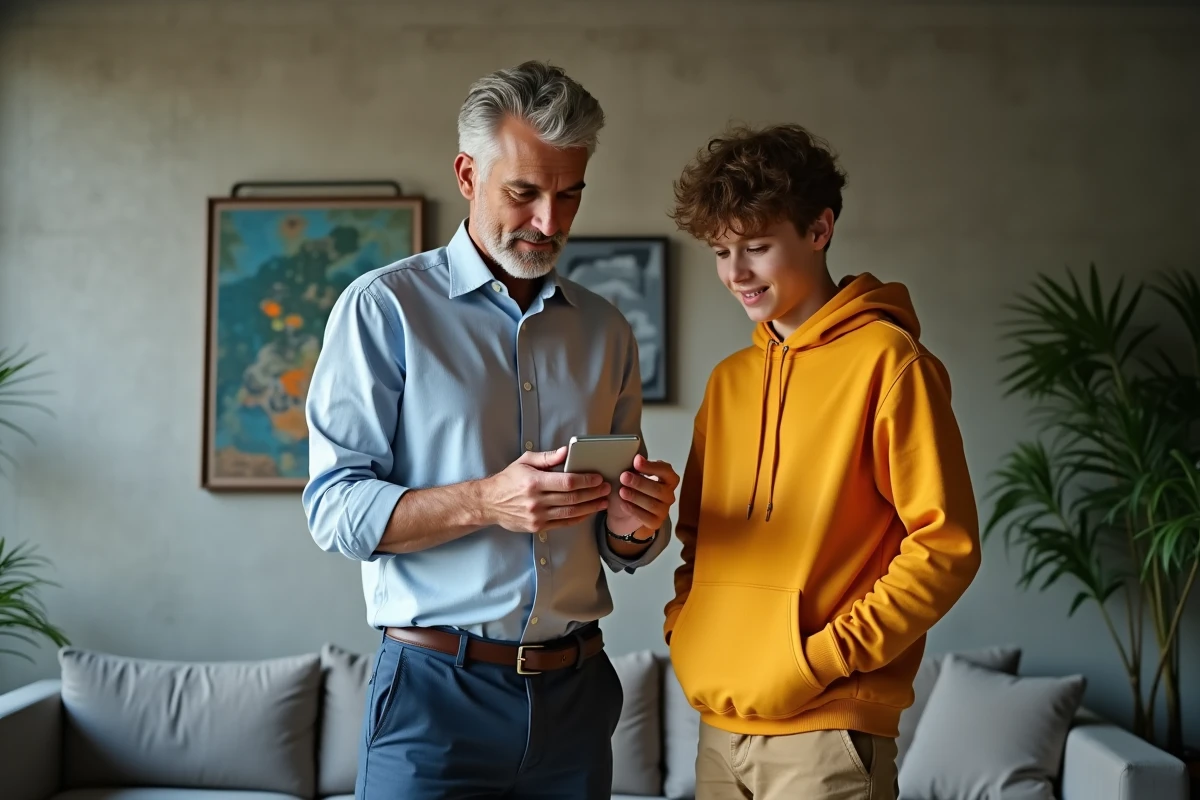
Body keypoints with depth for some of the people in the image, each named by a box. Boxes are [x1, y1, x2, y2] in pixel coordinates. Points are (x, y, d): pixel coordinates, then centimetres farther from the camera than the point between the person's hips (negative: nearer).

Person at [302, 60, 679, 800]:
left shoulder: (606, 331, 9)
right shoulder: (385, 308, -4)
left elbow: (621, 550, 13)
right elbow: (334, 509, -10)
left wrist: (635, 524, -9)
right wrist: (485, 502, -23)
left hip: (575, 692, 4)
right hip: (438, 691, -4)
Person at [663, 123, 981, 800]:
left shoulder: (886, 359, -8)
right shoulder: (729, 380, 11)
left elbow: (946, 544, -12)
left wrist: (826, 657, -15)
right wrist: (683, 623, 5)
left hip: (825, 728, -6)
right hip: (719, 725, 6)